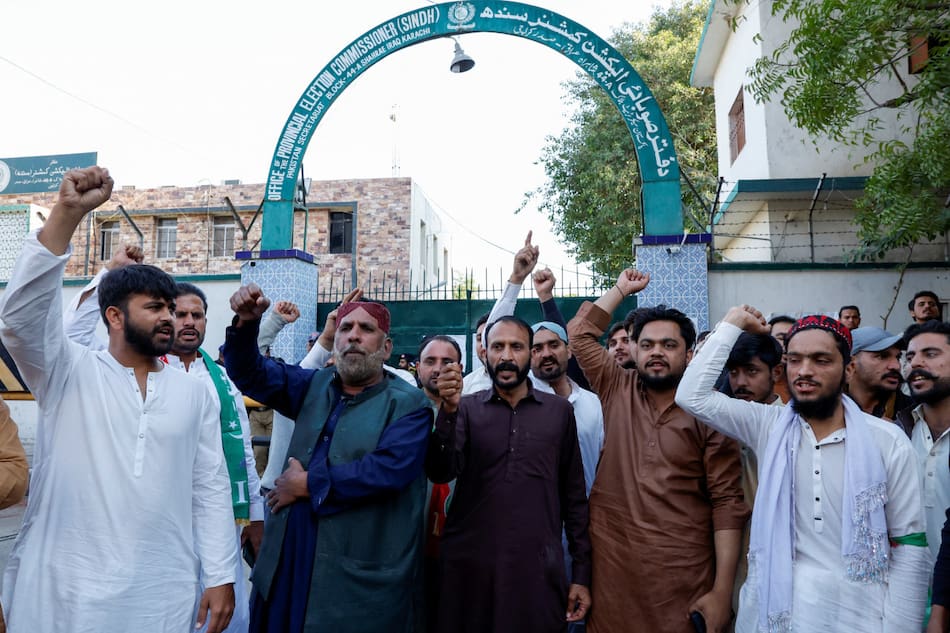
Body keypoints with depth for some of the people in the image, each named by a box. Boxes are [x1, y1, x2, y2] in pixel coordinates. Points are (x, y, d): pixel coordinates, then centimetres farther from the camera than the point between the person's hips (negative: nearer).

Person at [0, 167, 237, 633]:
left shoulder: (194, 392, 5)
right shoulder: (68, 372, -1)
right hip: (67, 592, -2)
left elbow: (210, 488, 5)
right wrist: (67, 213, -25)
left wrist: (220, 577, 1)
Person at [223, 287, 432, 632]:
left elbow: (387, 470, -22)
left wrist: (307, 484, -13)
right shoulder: (314, 386, 10)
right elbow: (250, 372, 8)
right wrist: (247, 322, -12)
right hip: (289, 561, 5)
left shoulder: (408, 404, -9)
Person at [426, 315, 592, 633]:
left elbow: (574, 494, 6)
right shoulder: (466, 409, 2)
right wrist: (448, 410, -25)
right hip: (470, 567, 0)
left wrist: (582, 572, 3)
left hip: (538, 569, 0)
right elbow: (441, 473, -11)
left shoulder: (559, 411, 3)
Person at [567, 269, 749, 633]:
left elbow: (728, 502, -6)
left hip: (683, 575, -2)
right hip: (611, 564, 2)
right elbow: (580, 332, 8)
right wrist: (622, 289, 12)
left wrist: (722, 590, -10)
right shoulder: (617, 391, 4)